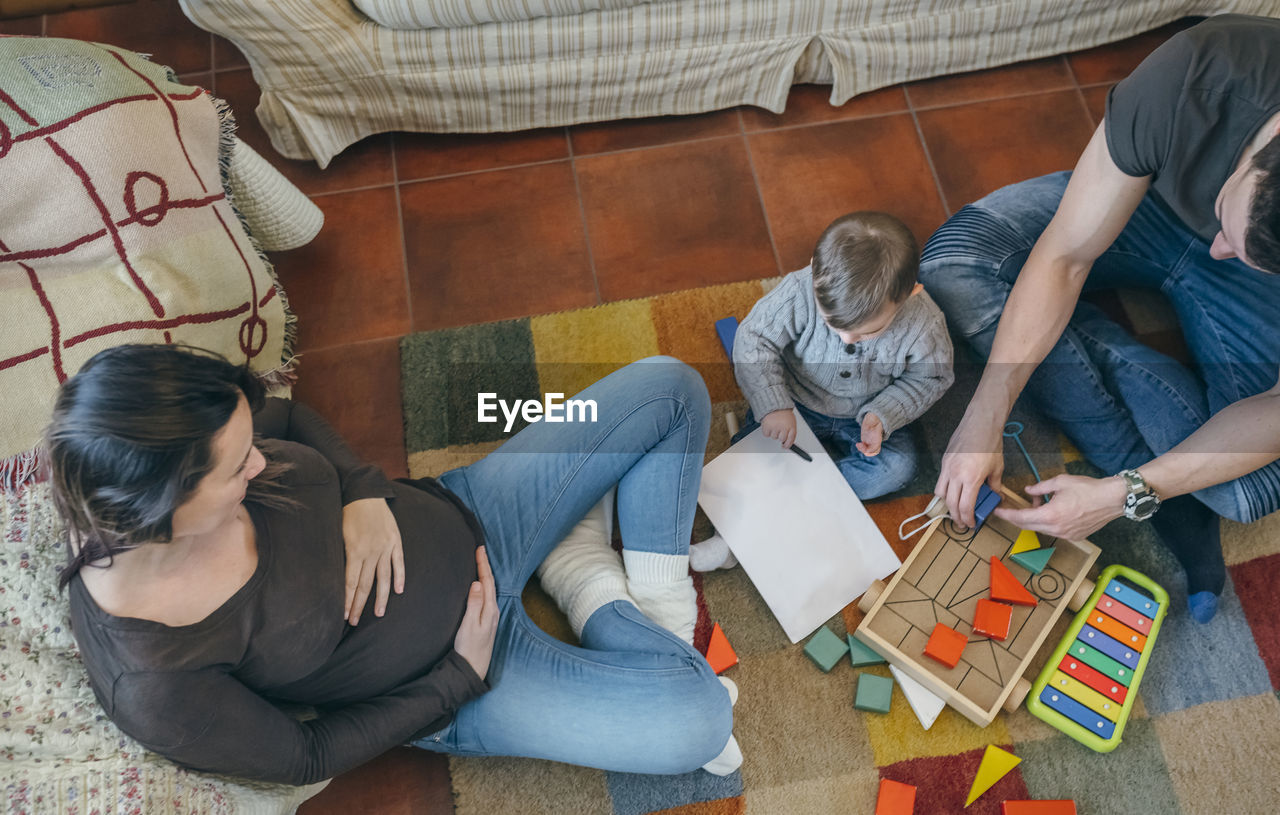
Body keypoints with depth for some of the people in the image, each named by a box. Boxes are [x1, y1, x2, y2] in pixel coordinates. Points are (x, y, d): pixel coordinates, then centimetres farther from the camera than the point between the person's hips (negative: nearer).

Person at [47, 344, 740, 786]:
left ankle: (655, 608, 11)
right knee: (700, 721, -20)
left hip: (461, 518, 5)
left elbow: (289, 417, 5)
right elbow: (305, 757, -14)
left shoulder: (170, 440, -17)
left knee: (668, 387, 1)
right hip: (442, 691, -5)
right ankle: (585, 579, 3)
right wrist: (461, 675, -12)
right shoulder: (152, 691, -29)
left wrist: (364, 491, -13)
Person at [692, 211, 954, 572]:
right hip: (795, 402, 0)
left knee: (897, 467, -19)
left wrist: (883, 416, -25)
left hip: (865, 416, 1)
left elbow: (929, 378, -10)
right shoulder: (800, 293, -33)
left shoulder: (924, 324, -29)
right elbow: (753, 339, -22)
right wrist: (772, 405, -32)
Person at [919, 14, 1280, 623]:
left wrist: (1123, 495, -32)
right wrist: (983, 423, -32)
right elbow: (1064, 258, -30)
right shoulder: (1199, 71, -38)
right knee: (952, 265, -24)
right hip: (1152, 201, 3)